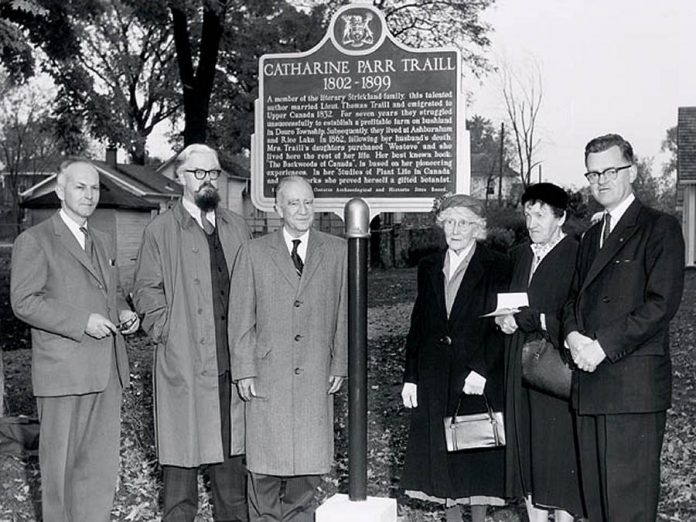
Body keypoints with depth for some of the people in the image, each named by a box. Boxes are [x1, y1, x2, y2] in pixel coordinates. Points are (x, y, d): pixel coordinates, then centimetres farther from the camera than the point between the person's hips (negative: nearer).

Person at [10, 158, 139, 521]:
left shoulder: (103, 242, 18)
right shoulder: (34, 241, -4)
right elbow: (23, 302, -11)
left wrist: (123, 313, 5)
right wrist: (82, 322, -18)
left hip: (108, 370, 6)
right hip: (63, 371, -6)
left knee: (103, 462, 8)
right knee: (60, 461, 5)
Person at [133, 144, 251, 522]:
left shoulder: (236, 227, 14)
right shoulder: (160, 230, 1)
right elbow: (147, 290, 0)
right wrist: (166, 330, -9)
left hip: (232, 359, 4)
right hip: (183, 359, -4)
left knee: (231, 445, 11)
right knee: (182, 445, 1)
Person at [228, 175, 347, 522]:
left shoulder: (337, 251, 7)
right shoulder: (254, 253, 4)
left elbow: (343, 314, 8)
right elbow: (241, 318, 2)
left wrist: (340, 365, 3)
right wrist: (244, 371, -3)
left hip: (316, 376, 1)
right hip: (267, 377, -1)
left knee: (311, 460, 6)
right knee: (266, 463, 3)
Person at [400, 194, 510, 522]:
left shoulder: (495, 268, -3)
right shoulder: (429, 268, 10)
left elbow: (501, 325, -9)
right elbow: (418, 325, 10)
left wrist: (481, 371, -18)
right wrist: (410, 377, 5)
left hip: (480, 379, -4)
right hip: (435, 379, 4)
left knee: (478, 454, 3)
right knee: (441, 450, 9)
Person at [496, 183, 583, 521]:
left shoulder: (576, 256, -9)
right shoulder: (518, 255, 13)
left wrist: (523, 320, -13)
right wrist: (503, 318, -2)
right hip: (520, 364, 7)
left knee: (558, 451, -1)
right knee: (525, 449, 10)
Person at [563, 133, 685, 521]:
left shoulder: (660, 228, -2)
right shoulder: (591, 237, 22)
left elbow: (662, 303, -12)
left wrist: (603, 345, -14)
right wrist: (573, 335, -1)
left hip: (635, 385, -7)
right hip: (590, 384, 7)